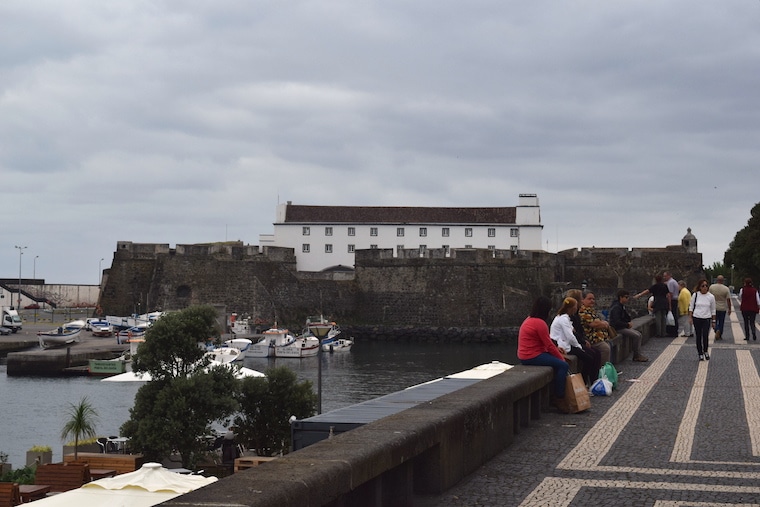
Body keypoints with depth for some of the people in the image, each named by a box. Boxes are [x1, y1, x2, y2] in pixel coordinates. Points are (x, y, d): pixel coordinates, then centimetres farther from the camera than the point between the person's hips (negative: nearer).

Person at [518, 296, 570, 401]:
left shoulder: (529, 319, 13)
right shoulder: (540, 323, -17)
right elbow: (549, 345, -13)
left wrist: (556, 350, 10)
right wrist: (561, 357, -2)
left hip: (525, 355, 11)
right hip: (532, 357, -11)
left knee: (558, 361, 19)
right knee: (563, 365, -14)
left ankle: (556, 391, 17)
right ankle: (559, 396, -10)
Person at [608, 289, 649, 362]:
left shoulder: (622, 306, 12)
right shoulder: (616, 308, -19)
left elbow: (627, 318, 22)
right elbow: (617, 322, -25)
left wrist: (628, 323, 0)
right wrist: (627, 325, -14)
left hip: (624, 327, 10)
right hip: (617, 328, -10)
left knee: (639, 334, 1)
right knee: (636, 336, -18)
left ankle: (638, 355, 0)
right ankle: (636, 356, -8)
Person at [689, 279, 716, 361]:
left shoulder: (711, 297, 0)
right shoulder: (695, 295, 0)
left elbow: (713, 310, 8)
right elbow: (691, 306, 8)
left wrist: (713, 321, 7)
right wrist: (690, 317, 1)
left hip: (706, 319, -1)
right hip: (697, 318, 1)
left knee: (705, 336, -11)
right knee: (698, 337, 4)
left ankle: (705, 351, 13)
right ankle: (700, 354, 15)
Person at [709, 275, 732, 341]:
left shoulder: (711, 287, -7)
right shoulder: (726, 289, -11)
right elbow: (728, 300, -10)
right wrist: (729, 309, -1)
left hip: (714, 308, 0)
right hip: (723, 308, 0)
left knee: (715, 321, 11)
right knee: (721, 322, 12)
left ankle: (717, 330, -14)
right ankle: (720, 335, 13)